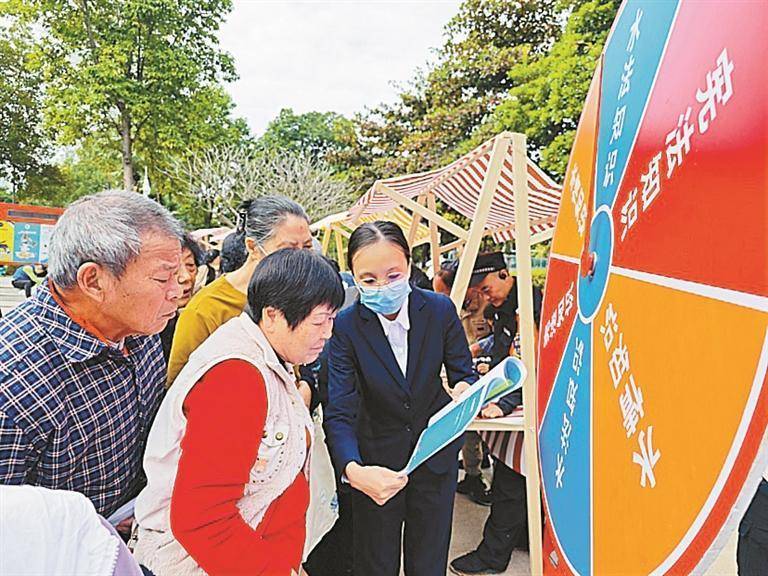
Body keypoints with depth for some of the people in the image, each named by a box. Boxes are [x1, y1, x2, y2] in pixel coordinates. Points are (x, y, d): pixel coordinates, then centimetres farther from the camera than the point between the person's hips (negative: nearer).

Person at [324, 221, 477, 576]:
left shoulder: (440, 309, -14)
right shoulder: (346, 326, -19)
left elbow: (464, 373, -4)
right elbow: (339, 413, -23)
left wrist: (465, 390, -29)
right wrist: (352, 469, -41)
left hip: (436, 454, 2)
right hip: (375, 461, -1)